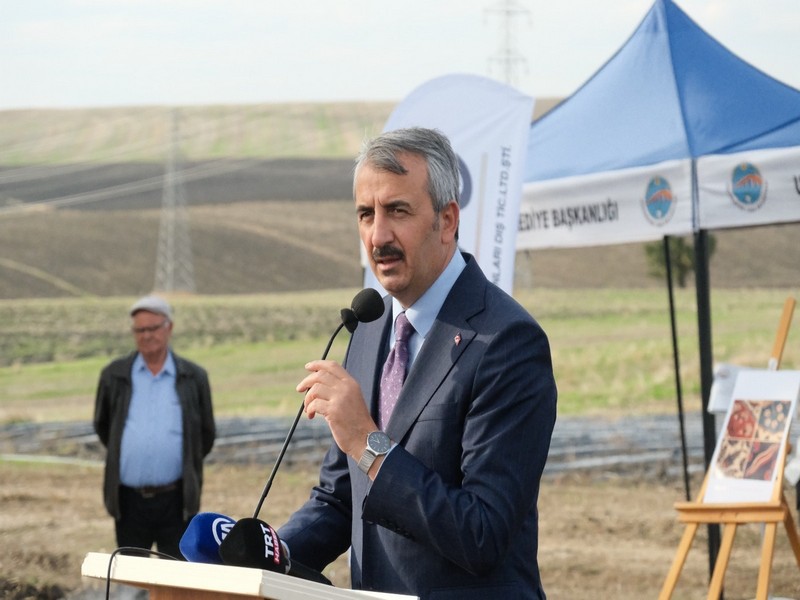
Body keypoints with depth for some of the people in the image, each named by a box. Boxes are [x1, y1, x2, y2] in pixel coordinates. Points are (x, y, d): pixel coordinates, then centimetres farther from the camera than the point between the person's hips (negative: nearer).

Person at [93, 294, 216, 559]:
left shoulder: (194, 377, 4)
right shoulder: (114, 376, 6)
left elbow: (207, 435, 13)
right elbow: (102, 426, 18)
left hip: (175, 500, -1)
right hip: (129, 499, 1)